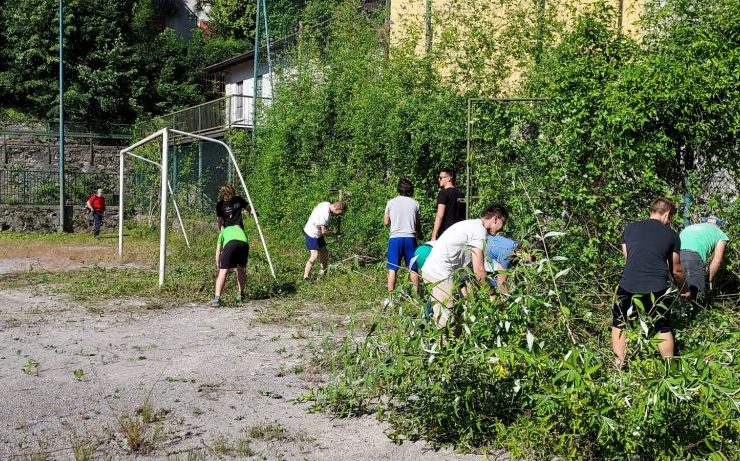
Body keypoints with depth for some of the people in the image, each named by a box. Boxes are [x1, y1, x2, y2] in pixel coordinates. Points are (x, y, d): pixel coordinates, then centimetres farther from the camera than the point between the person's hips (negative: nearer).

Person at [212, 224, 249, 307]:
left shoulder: (223, 231, 38)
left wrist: (218, 267, 47)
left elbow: (218, 253, 36)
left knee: (223, 272, -3)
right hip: (244, 244, 3)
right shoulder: (241, 230, 44)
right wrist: (244, 266, 54)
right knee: (240, 269, 27)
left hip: (230, 244, -3)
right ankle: (241, 295, 33)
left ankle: (217, 298, -17)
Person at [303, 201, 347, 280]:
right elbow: (324, 232, -25)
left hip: (318, 233, 10)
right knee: (314, 256, -16)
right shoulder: (325, 214, -31)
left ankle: (323, 272, 28)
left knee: (324, 253, 15)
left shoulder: (327, 204, -4)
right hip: (312, 234, -10)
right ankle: (305, 277, -14)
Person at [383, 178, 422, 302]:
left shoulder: (391, 202, 3)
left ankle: (390, 298, -1)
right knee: (413, 269, 8)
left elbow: (386, 223, 6)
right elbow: (418, 224, 10)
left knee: (392, 269, 1)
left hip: (395, 238, -1)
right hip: (410, 237, 1)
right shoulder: (415, 203, 4)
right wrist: (420, 236, 29)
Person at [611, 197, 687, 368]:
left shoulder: (630, 228, 15)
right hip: (657, 288, -1)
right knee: (664, 329, 16)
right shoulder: (671, 235, 11)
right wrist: (685, 289, 36)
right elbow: (676, 270, 18)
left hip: (628, 285, 1)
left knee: (618, 325, 18)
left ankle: (619, 368, 16)